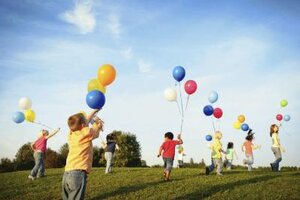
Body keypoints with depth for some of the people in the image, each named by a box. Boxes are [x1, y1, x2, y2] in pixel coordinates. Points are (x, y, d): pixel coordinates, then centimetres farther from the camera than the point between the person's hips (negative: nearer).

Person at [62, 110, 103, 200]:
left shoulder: (71, 134, 17)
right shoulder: (87, 133, 0)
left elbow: (84, 122, 32)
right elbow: (99, 126, 18)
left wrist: (94, 111, 43)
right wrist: (97, 120, 40)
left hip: (67, 174, 7)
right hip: (78, 173, -7)